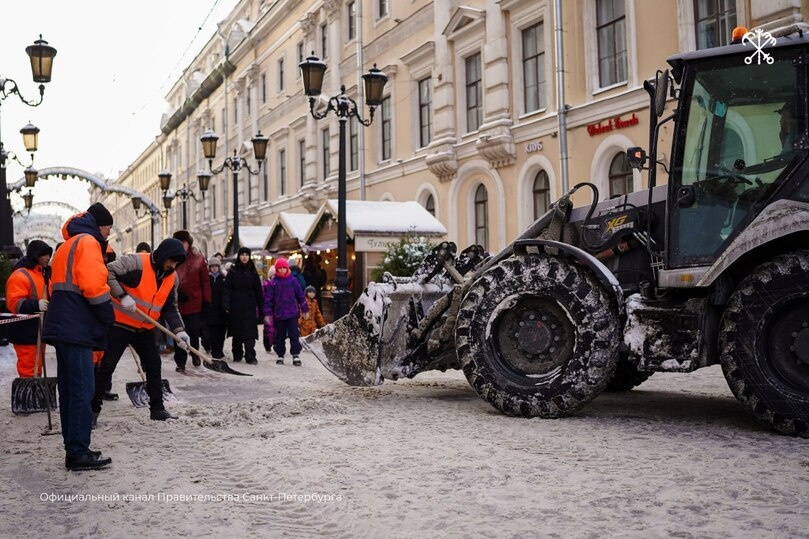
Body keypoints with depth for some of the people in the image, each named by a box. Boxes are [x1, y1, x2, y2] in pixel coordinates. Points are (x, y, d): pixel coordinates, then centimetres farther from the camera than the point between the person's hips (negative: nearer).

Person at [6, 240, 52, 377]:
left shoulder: (42, 274, 19)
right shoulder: (19, 275, -12)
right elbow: (14, 303, -22)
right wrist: (36, 305, -33)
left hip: (39, 332, 10)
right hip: (26, 334, -10)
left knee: (37, 369, 15)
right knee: (29, 371, -11)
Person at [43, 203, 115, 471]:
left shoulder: (67, 246, 23)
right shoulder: (87, 242, -7)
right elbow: (93, 286, -18)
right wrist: (109, 316, -6)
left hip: (63, 327, 10)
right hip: (77, 328, -10)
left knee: (70, 389, 12)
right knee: (83, 391, -8)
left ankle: (75, 448, 18)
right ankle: (78, 454, -8)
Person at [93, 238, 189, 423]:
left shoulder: (172, 278, 2)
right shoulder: (136, 262, -19)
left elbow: (170, 308, 5)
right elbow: (108, 273, -24)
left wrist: (179, 330, -8)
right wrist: (122, 296, -31)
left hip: (145, 329, 7)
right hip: (119, 324, -6)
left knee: (154, 366, 8)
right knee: (107, 366, -2)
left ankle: (157, 409, 19)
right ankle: (93, 407, 9)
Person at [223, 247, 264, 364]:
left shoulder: (253, 272, 7)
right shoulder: (233, 272, 4)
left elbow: (258, 291, 9)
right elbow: (227, 289, -2)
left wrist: (261, 308, 6)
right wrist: (226, 305, -14)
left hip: (249, 307, 0)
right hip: (236, 307, 0)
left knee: (250, 332, -7)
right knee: (237, 332, 7)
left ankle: (250, 356, -9)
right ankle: (237, 354, 19)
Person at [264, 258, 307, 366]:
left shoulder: (293, 281, 2)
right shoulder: (274, 282, 2)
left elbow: (300, 295, 6)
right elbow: (268, 299, 2)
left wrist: (305, 309, 8)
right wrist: (267, 313, -2)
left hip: (292, 313, -1)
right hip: (278, 315, 1)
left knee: (294, 334, -2)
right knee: (280, 336, 9)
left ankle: (296, 355, 0)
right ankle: (280, 355, 19)